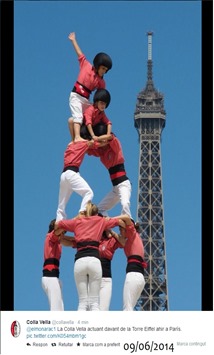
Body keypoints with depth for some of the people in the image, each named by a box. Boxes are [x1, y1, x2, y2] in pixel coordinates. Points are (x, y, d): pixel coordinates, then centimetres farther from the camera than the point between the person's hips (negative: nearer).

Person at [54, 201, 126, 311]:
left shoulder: (76, 221, 20)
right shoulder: (100, 221, 19)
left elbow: (56, 225, 28)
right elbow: (120, 221, 27)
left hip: (79, 261, 1)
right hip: (94, 260, -1)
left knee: (82, 302, 1)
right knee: (95, 302, -3)